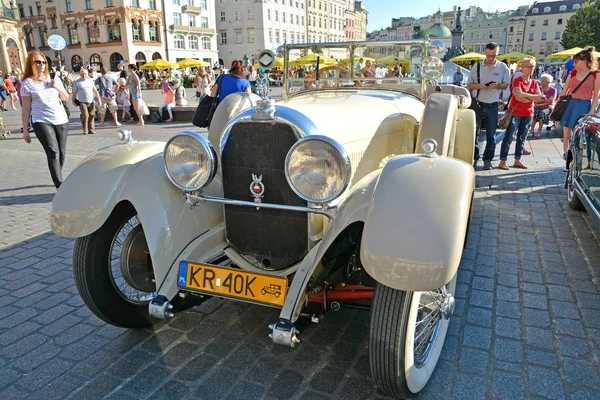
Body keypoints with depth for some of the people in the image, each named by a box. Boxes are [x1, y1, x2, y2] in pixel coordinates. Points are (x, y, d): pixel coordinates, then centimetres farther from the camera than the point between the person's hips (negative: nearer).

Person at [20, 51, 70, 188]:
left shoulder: (53, 78, 8)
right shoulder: (27, 83, -3)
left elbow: (66, 98, 14)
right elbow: (26, 109, -2)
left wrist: (58, 87, -6)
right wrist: (25, 130, -4)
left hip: (61, 120, 4)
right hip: (42, 122, -4)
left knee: (62, 153, 7)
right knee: (53, 153, -17)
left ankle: (57, 180, 27)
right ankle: (60, 186, -21)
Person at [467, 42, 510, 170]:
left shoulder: (503, 67, 4)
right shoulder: (477, 66, 3)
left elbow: (506, 85, 8)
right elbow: (469, 84, 6)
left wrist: (498, 86, -14)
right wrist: (479, 86, -14)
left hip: (492, 105, 0)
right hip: (478, 104, 0)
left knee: (491, 134, 4)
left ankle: (488, 159, 13)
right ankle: (474, 157, 12)